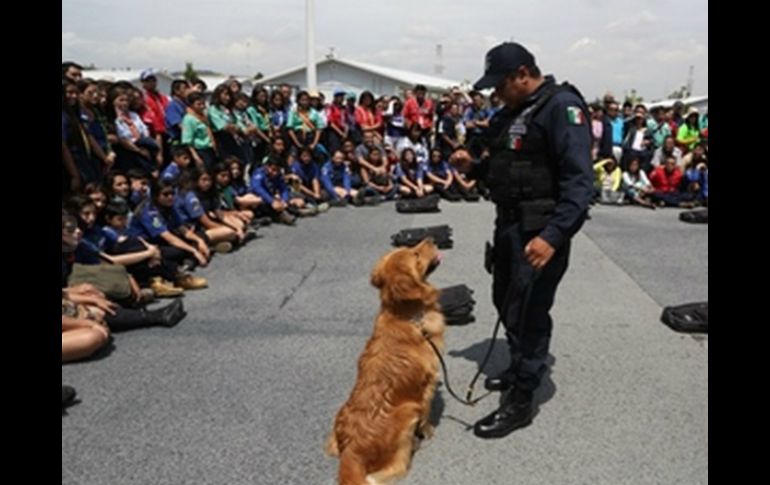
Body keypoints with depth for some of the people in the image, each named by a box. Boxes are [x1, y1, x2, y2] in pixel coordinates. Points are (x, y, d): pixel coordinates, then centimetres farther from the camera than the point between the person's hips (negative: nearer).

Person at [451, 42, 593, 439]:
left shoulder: (562, 107, -15)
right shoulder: (512, 112, 13)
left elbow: (579, 180, -23)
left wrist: (554, 235, -31)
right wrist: (474, 167, 4)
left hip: (540, 230, -9)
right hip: (509, 223, 9)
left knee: (528, 312, -2)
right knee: (506, 301, 19)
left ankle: (520, 402, 11)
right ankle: (520, 370, 40)